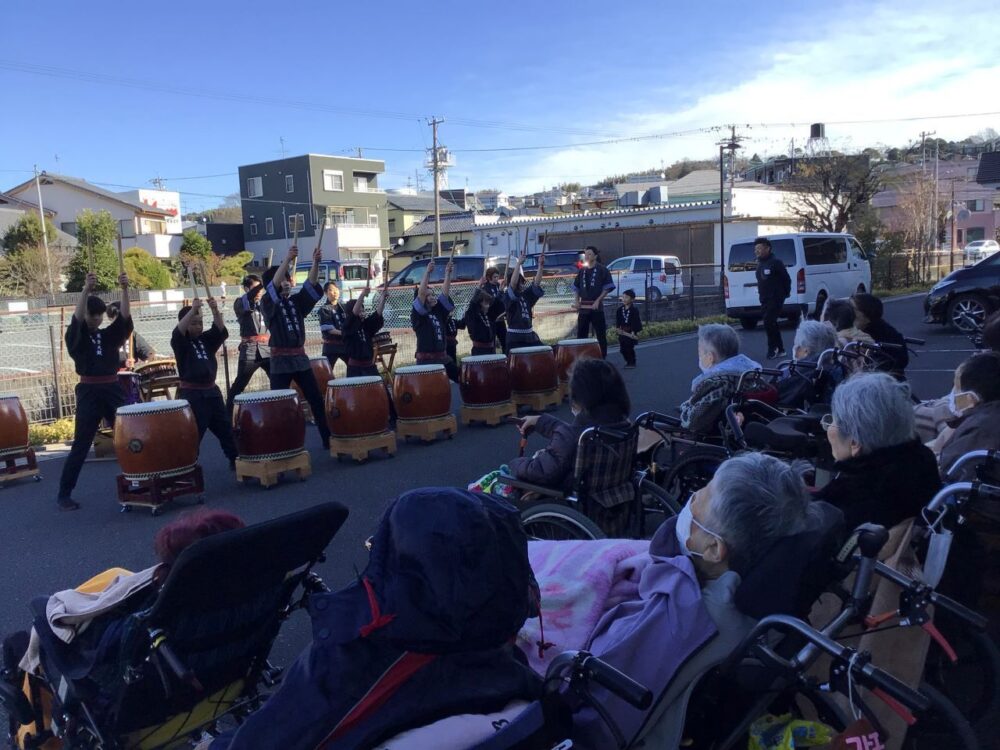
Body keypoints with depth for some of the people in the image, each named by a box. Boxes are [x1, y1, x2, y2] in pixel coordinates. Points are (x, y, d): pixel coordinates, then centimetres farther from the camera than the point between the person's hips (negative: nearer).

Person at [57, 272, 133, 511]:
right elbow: (76, 318, -20)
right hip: (89, 391, -4)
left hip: (113, 389, 4)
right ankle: (64, 494, 7)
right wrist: (86, 290, -34)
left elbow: (125, 316, -5)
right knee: (81, 444, -3)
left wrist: (125, 289, -21)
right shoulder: (76, 335, 1)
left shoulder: (110, 334, 10)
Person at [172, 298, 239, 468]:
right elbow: (178, 331, -25)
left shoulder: (207, 339, 10)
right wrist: (192, 310, -36)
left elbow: (220, 329, -5)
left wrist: (215, 311, -23)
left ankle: (236, 459, 27)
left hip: (211, 391, 6)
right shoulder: (180, 342, -4)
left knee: (225, 427, 15)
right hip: (191, 393, -6)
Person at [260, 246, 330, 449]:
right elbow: (273, 286, -22)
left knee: (317, 399, 7)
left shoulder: (296, 301, 11)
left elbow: (311, 285, -2)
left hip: (300, 357, 5)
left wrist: (316, 262, -19)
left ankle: (328, 439, 15)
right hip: (280, 359, -5)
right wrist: (287, 260, -33)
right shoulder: (268, 303, -3)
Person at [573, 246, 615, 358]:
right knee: (581, 334, 7)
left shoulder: (602, 270, -2)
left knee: (600, 334, 1)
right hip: (583, 307, 5)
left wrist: (598, 300, -16)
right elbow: (576, 288, 16)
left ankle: (602, 357, 8)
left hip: (596, 306, -5)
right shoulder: (582, 271, 13)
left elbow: (607, 288, -6)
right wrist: (576, 301, 0)